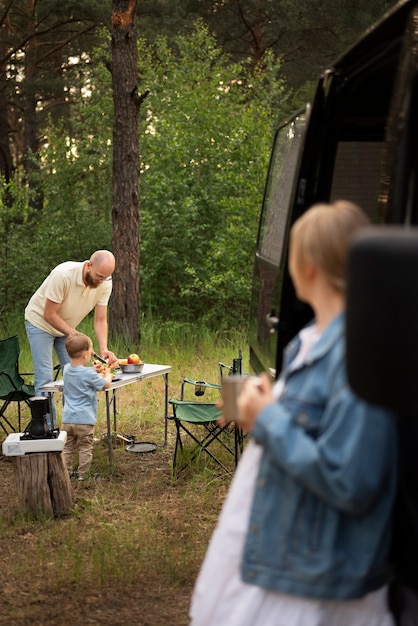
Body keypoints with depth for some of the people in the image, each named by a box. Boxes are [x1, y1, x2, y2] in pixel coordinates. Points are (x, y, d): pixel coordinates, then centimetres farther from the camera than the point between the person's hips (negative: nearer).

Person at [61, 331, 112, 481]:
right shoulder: (89, 374, -15)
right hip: (84, 419, -5)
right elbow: (106, 384, -3)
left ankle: (66, 472, 15)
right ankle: (82, 473, 7)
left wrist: (93, 370, 21)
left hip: (67, 418, 5)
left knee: (67, 447, 14)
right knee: (85, 449, 6)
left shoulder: (67, 369, 5)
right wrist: (107, 373, 16)